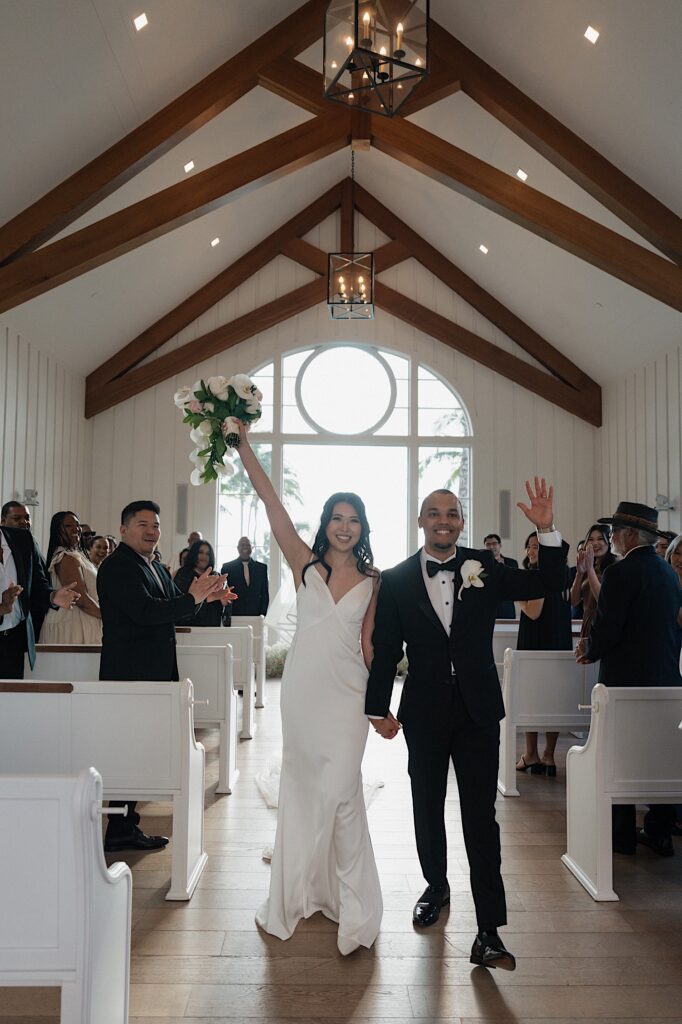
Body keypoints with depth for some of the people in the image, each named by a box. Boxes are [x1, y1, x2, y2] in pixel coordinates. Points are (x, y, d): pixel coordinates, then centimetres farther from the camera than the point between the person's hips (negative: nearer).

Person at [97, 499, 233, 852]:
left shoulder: (156, 567, 18)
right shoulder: (118, 566, -13)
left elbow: (171, 607, 16)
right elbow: (144, 610, -24)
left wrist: (204, 595, -1)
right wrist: (193, 597, -22)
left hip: (154, 672, 9)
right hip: (130, 674, -9)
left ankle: (125, 824, 23)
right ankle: (121, 831, 7)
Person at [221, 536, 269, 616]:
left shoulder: (262, 567, 9)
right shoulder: (227, 567, 4)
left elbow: (265, 594, 9)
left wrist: (263, 614, -1)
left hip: (255, 616, 1)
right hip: (234, 615, -1)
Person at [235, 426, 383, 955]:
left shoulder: (372, 579, 3)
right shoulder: (305, 563, 1)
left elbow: (368, 642, 7)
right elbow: (269, 498, -5)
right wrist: (242, 443, -9)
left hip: (347, 692, -1)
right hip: (303, 686, 1)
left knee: (340, 790, -4)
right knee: (302, 786, 12)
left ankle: (352, 901, 13)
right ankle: (305, 887, 31)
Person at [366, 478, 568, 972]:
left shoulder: (484, 567, -2)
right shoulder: (396, 580, -3)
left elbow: (548, 584, -5)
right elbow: (385, 650, -1)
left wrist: (548, 531, -18)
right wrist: (379, 709, -1)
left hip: (478, 711, -1)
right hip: (424, 713, 1)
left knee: (481, 818, -2)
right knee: (428, 809, 17)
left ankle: (489, 931, 5)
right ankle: (437, 886, 42)